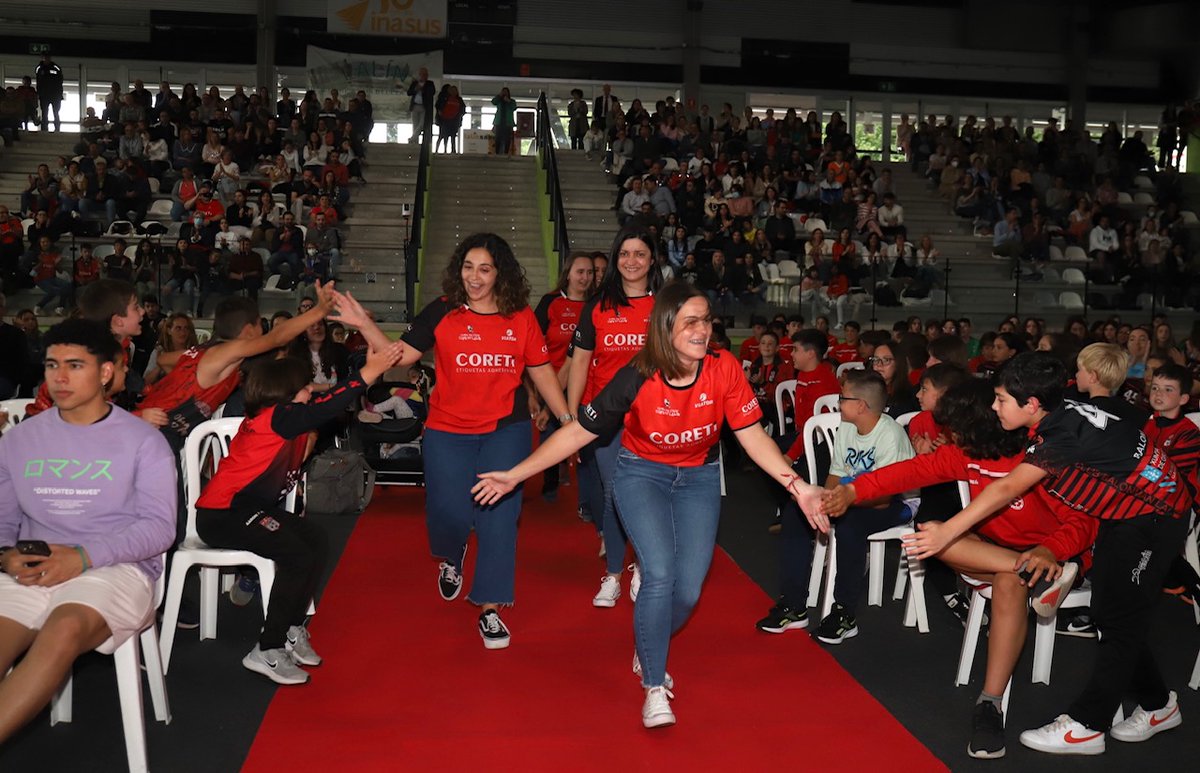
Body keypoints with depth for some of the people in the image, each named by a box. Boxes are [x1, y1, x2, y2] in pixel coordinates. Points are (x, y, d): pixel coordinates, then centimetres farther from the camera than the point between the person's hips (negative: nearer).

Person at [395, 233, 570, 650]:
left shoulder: (522, 317, 3)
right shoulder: (441, 313, 0)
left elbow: (541, 372, 9)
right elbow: (400, 356, -5)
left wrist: (568, 419, 7)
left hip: (506, 430, 1)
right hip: (448, 432, 0)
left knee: (499, 517, -2)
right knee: (448, 514, -3)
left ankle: (489, 607, 11)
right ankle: (451, 559, 35)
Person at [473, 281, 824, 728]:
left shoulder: (724, 369, -19)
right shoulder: (637, 379, -23)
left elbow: (752, 435, -13)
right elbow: (579, 431, -15)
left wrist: (795, 484, -26)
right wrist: (515, 475, -17)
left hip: (698, 477, 3)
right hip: (641, 473, -2)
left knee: (688, 590, 0)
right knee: (660, 575, -19)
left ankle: (648, 654, 33)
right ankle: (655, 689, -1)